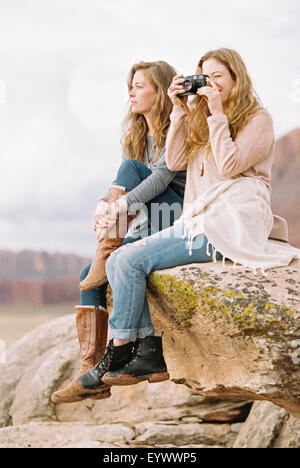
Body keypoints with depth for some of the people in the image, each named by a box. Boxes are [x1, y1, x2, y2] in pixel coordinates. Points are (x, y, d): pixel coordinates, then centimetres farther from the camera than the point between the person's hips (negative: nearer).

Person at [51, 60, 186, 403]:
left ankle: (104, 261, -25)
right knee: (88, 275, -12)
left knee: (129, 167, -24)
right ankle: (92, 373, -13)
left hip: (176, 218, -7)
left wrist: (120, 206, -30)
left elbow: (162, 178, -20)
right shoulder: (136, 135, 17)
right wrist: (104, 205, -13)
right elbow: (123, 190, 9)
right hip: (147, 225, 7)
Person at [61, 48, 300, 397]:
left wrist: (218, 114, -8)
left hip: (228, 224, -8)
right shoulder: (203, 122, 25)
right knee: (118, 260, -11)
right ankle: (151, 355, -14)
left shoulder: (258, 120, 2)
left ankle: (117, 355, -9)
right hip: (196, 220, 8)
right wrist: (179, 111, 7)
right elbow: (175, 162, 13)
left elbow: (230, 165, -13)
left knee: (130, 260, -21)